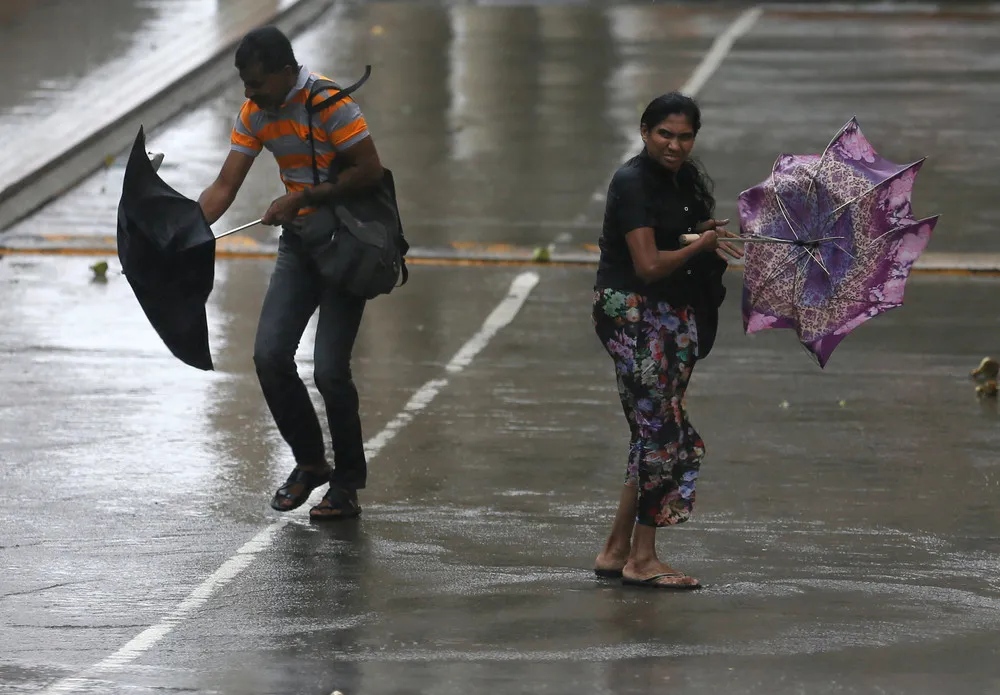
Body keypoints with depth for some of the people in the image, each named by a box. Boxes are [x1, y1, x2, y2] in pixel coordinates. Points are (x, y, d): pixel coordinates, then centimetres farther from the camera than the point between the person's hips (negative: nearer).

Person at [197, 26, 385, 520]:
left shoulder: (330, 103, -20)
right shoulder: (254, 114, 1)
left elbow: (369, 171, -21)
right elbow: (224, 188, 0)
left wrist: (302, 199, -21)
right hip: (298, 242, 7)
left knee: (329, 369, -11)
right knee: (270, 355, -5)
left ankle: (348, 483, 5)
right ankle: (310, 462, 15)